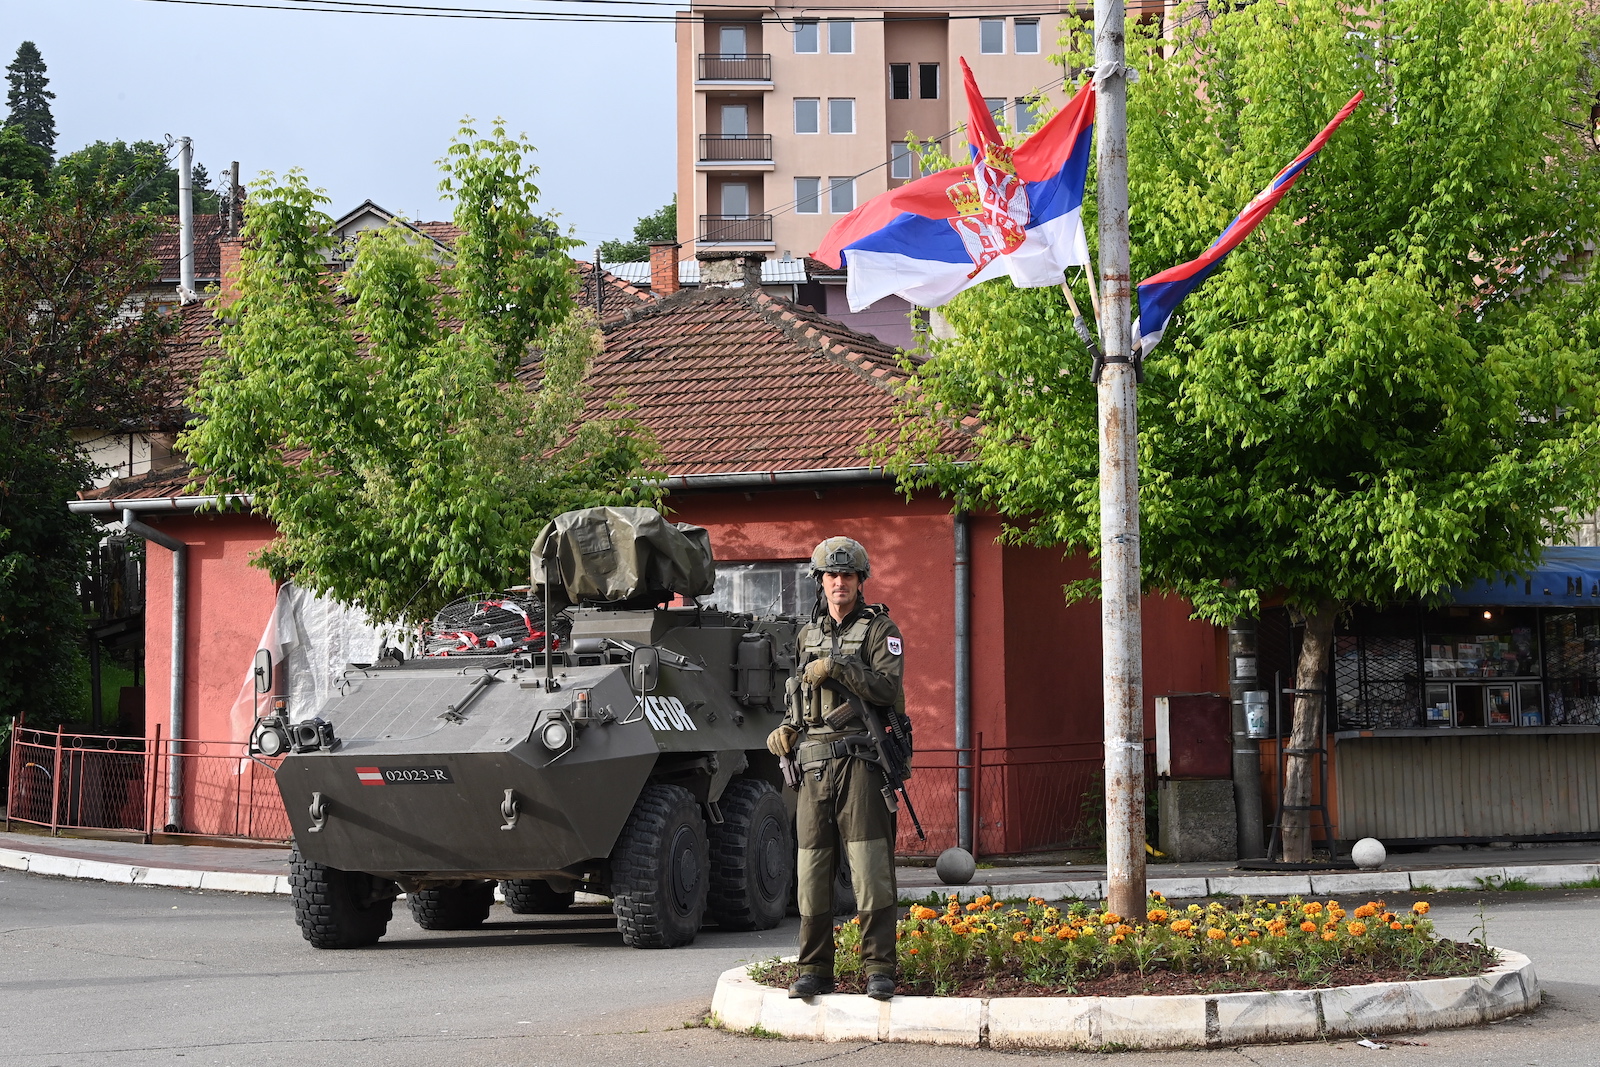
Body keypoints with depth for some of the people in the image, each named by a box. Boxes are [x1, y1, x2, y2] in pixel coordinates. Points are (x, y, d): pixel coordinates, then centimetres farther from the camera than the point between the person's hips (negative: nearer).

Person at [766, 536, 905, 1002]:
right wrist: (787, 729, 9)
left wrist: (838, 667, -17)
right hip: (814, 765, 5)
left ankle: (879, 970, -7)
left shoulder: (879, 629, 2)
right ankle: (815, 971, 11)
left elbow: (889, 689, -12)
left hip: (859, 758, -5)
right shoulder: (807, 634, 19)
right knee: (812, 869, 4)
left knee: (870, 868, -10)